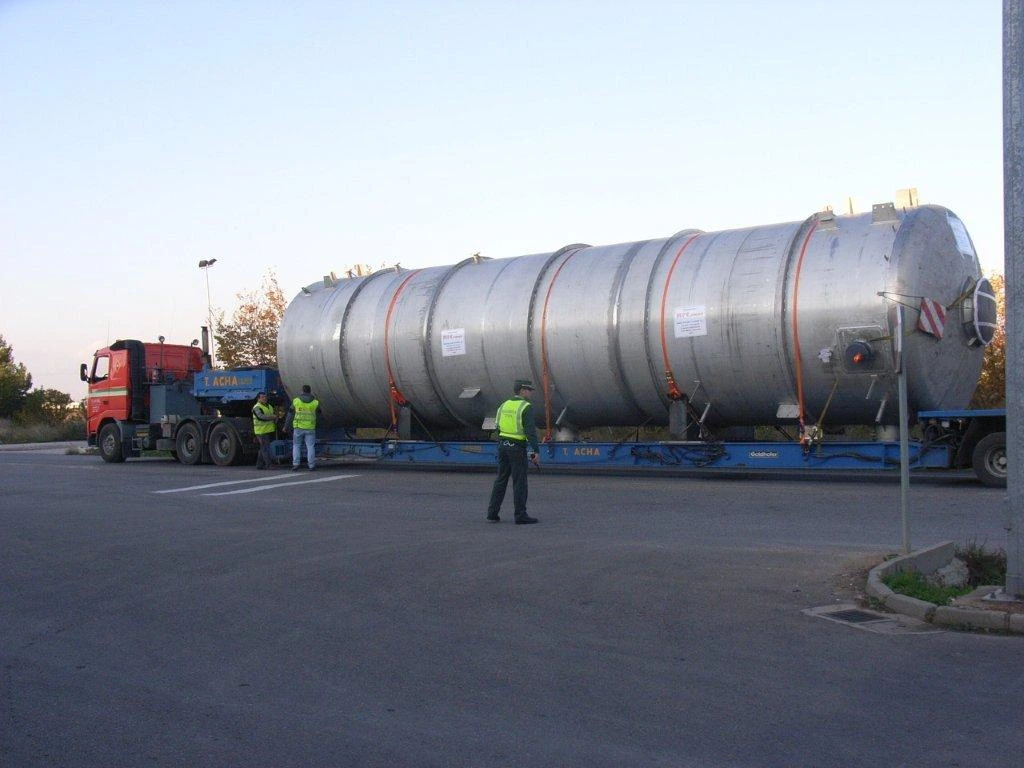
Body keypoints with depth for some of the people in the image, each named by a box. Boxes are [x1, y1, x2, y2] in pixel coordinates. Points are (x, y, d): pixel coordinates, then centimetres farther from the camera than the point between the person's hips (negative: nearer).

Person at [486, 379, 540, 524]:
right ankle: (520, 515, 2)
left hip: (502, 445, 7)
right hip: (517, 447, -7)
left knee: (501, 480, 11)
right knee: (519, 482, -1)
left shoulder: (504, 405, 11)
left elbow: (499, 429, 14)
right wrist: (536, 452, -18)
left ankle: (492, 513, 10)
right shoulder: (526, 407, -11)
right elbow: (530, 431, -18)